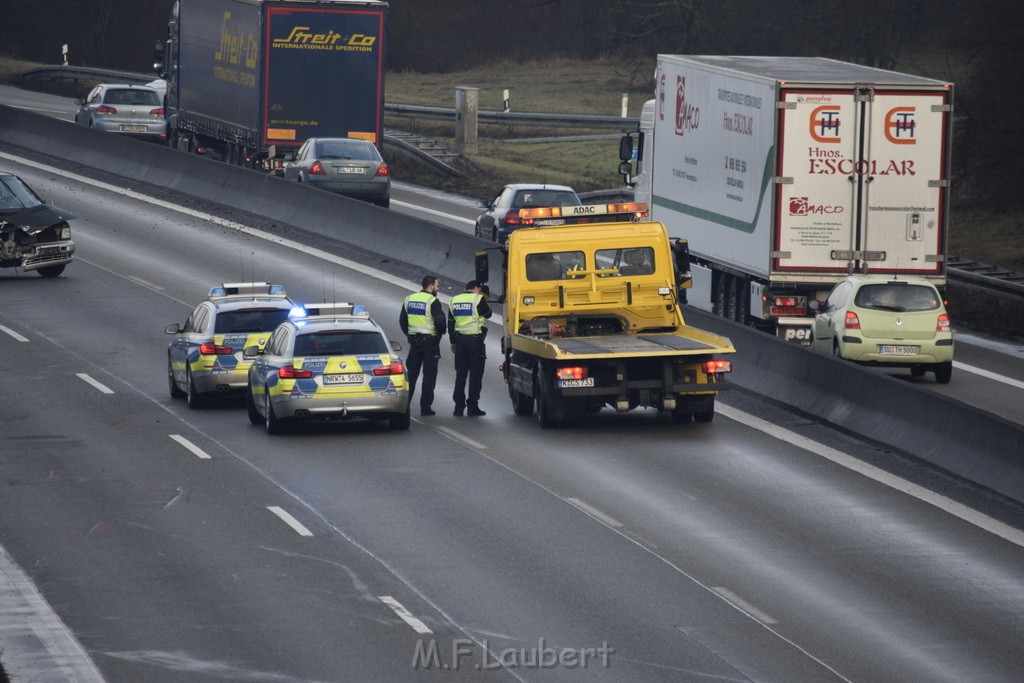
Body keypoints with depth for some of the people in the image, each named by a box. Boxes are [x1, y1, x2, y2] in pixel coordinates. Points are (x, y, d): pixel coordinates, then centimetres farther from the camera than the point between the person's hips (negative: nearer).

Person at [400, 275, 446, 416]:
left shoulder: (409, 300, 8)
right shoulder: (433, 302, -13)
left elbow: (402, 320, 12)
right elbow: (440, 321, -21)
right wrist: (440, 333, -1)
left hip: (414, 340, 5)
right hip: (430, 341, -5)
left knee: (411, 374, 12)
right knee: (429, 375, 1)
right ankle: (425, 408, 0)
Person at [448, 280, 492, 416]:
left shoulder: (454, 300, 10)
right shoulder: (478, 299, -8)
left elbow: (450, 323, 13)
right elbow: (487, 314, 3)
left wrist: (453, 342, 19)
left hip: (460, 339, 5)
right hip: (475, 340, -5)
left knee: (460, 374, 9)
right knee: (475, 374, 0)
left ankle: (458, 407, 7)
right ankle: (472, 407, -3)